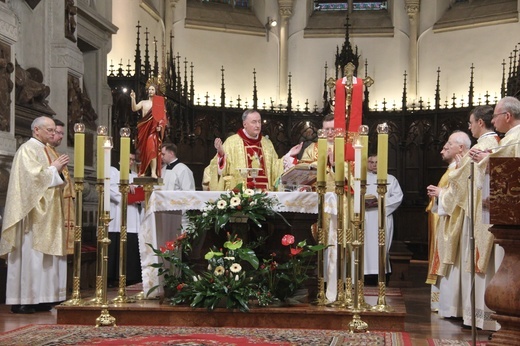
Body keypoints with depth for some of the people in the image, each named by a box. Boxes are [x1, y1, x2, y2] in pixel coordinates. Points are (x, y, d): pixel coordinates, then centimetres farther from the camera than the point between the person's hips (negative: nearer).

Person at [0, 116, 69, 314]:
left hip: (46, 213, 9)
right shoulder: (27, 149, -7)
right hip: (32, 211, -9)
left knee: (43, 254, 6)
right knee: (29, 254, -9)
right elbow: (33, 175, -20)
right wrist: (54, 168, -8)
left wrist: (58, 169, 3)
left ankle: (39, 298, 8)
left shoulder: (46, 151, 19)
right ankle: (21, 301, -5)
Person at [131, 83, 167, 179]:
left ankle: (154, 173, -23)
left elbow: (163, 117, 2)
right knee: (143, 151, 5)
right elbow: (134, 109, -2)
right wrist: (133, 99, -16)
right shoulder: (143, 102, 14)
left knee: (152, 149, -18)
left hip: (154, 130, -4)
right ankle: (143, 172, 12)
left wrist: (160, 126, -14)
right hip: (144, 130, 4)